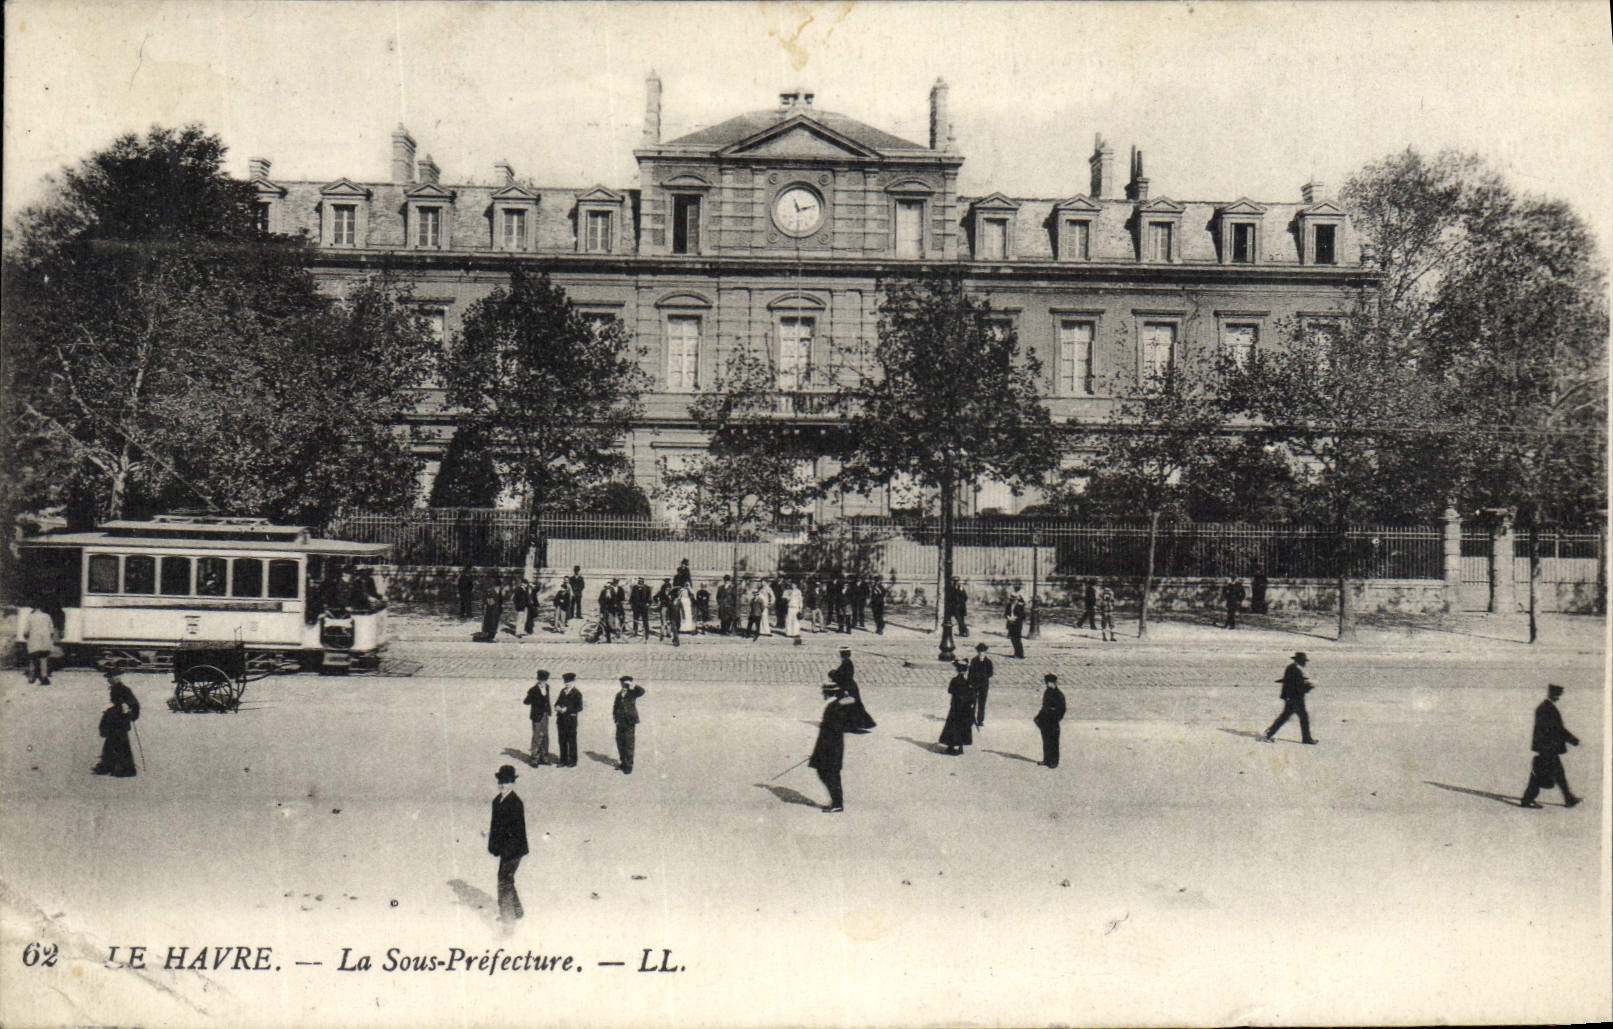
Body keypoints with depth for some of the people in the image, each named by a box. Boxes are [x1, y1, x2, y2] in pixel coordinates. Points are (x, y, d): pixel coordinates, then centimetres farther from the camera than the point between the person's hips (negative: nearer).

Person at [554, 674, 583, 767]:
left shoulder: (577, 693, -6)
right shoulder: (563, 691, 14)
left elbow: (579, 708, -9)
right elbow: (558, 702, 21)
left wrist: (567, 709, -17)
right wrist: (557, 707, -2)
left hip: (571, 719, -6)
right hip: (561, 719, 6)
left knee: (571, 741, -1)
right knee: (562, 740, 10)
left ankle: (572, 762, 7)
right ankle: (563, 761, 19)